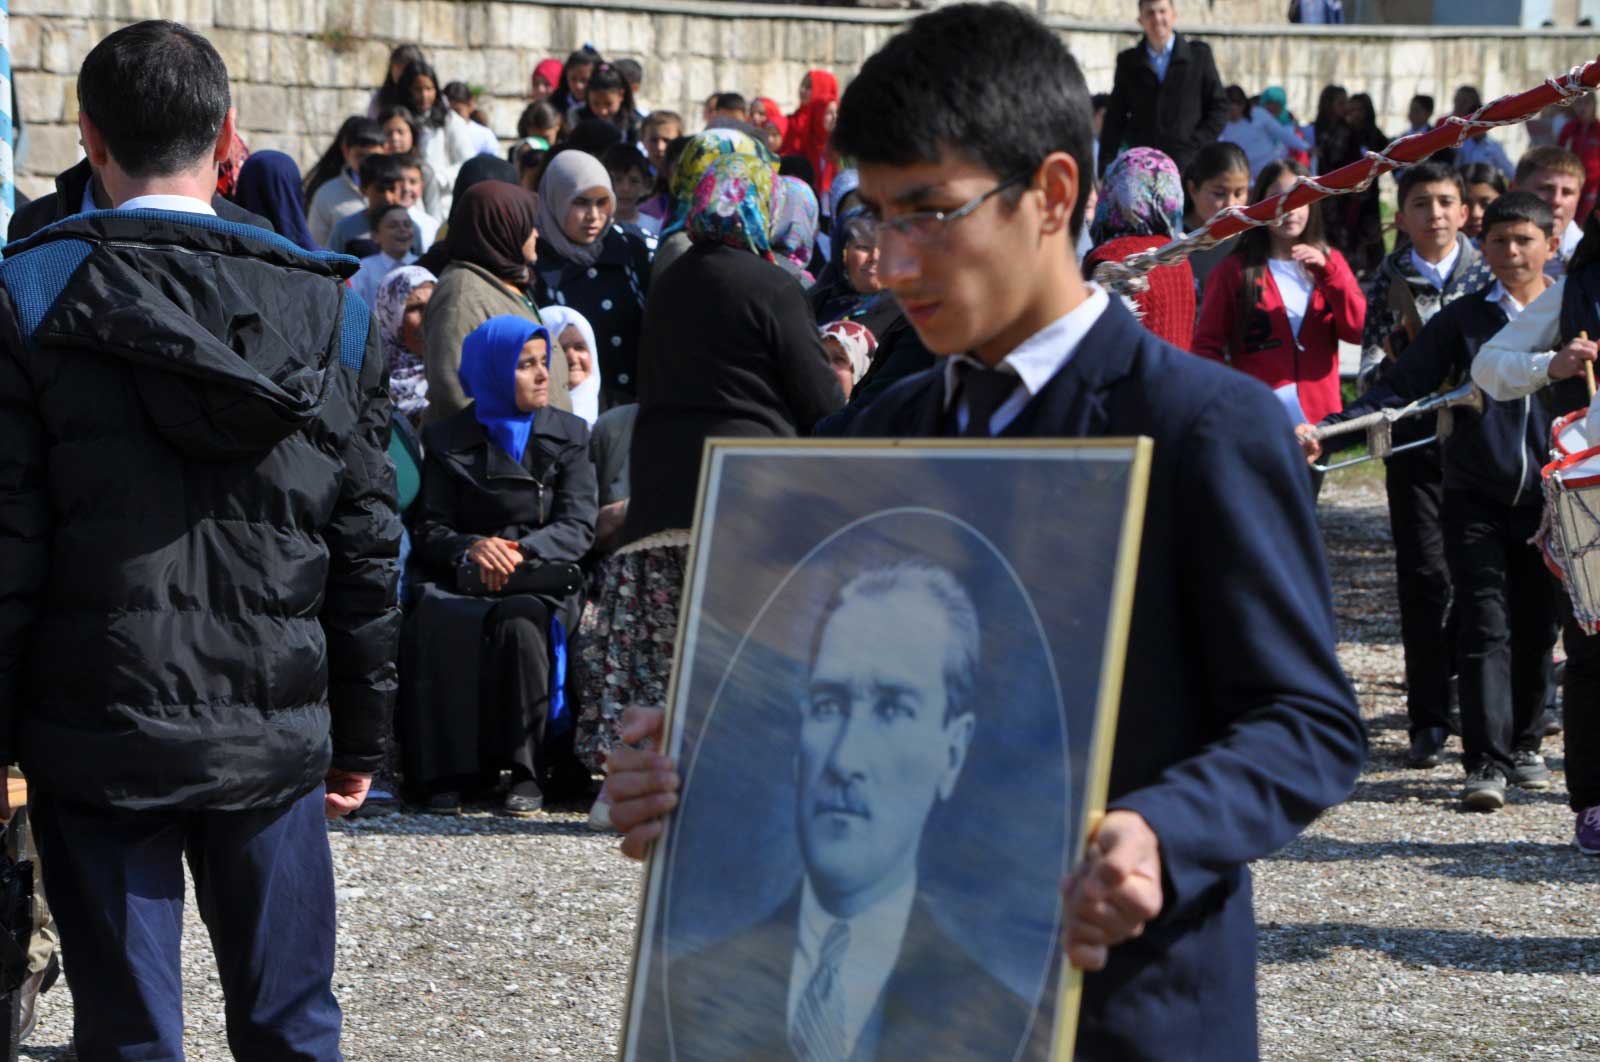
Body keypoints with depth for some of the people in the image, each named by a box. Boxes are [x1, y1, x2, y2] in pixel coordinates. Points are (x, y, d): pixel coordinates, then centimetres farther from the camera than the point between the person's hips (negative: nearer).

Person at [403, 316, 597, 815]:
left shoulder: (569, 434, 13)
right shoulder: (447, 440, 12)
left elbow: (578, 526, 2)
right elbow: (429, 529, 4)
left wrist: (520, 551, -17)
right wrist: (471, 549, -18)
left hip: (543, 584, 0)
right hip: (464, 584, 0)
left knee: (519, 623, -36)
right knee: (437, 622, -34)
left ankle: (528, 771, -28)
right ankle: (447, 770, -29)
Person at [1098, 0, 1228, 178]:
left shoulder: (1199, 54, 7)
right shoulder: (1128, 61, 11)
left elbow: (1218, 107, 8)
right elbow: (1115, 118, 11)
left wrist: (1196, 145, -4)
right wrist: (1105, 168, 3)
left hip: (1188, 164, -1)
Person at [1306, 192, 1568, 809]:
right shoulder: (1463, 319, 3)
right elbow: (1399, 389, -1)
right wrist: (1327, 431, -12)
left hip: (1547, 501, 1)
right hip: (1475, 498, -1)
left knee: (1536, 630, 9)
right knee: (1486, 627, -9)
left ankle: (1524, 746, 26)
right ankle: (1485, 762, -12)